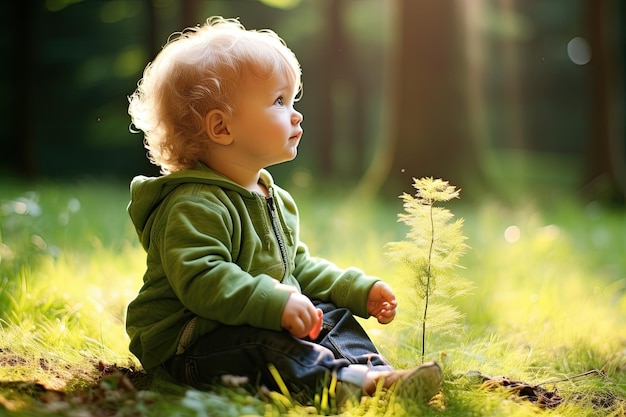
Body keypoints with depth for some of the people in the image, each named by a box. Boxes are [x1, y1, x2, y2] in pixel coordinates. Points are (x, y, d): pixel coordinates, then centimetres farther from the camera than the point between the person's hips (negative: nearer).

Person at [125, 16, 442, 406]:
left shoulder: (277, 200, 14)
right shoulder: (195, 206, -20)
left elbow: (299, 267, 23)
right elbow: (201, 279, -32)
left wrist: (360, 290, 12)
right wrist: (275, 304, -38)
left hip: (260, 323, 10)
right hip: (188, 341, -10)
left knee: (333, 316, 1)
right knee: (260, 342, -33)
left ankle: (376, 370, -20)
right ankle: (351, 381, -47)